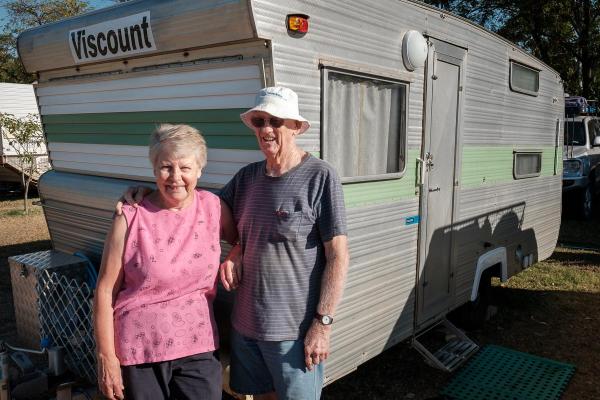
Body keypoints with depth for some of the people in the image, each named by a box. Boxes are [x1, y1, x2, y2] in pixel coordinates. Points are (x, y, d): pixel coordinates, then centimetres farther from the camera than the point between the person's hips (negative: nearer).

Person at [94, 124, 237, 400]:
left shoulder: (213, 208, -3)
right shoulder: (131, 220, -11)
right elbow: (105, 292, -6)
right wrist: (107, 358, -5)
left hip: (198, 349, 2)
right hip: (140, 351, -2)